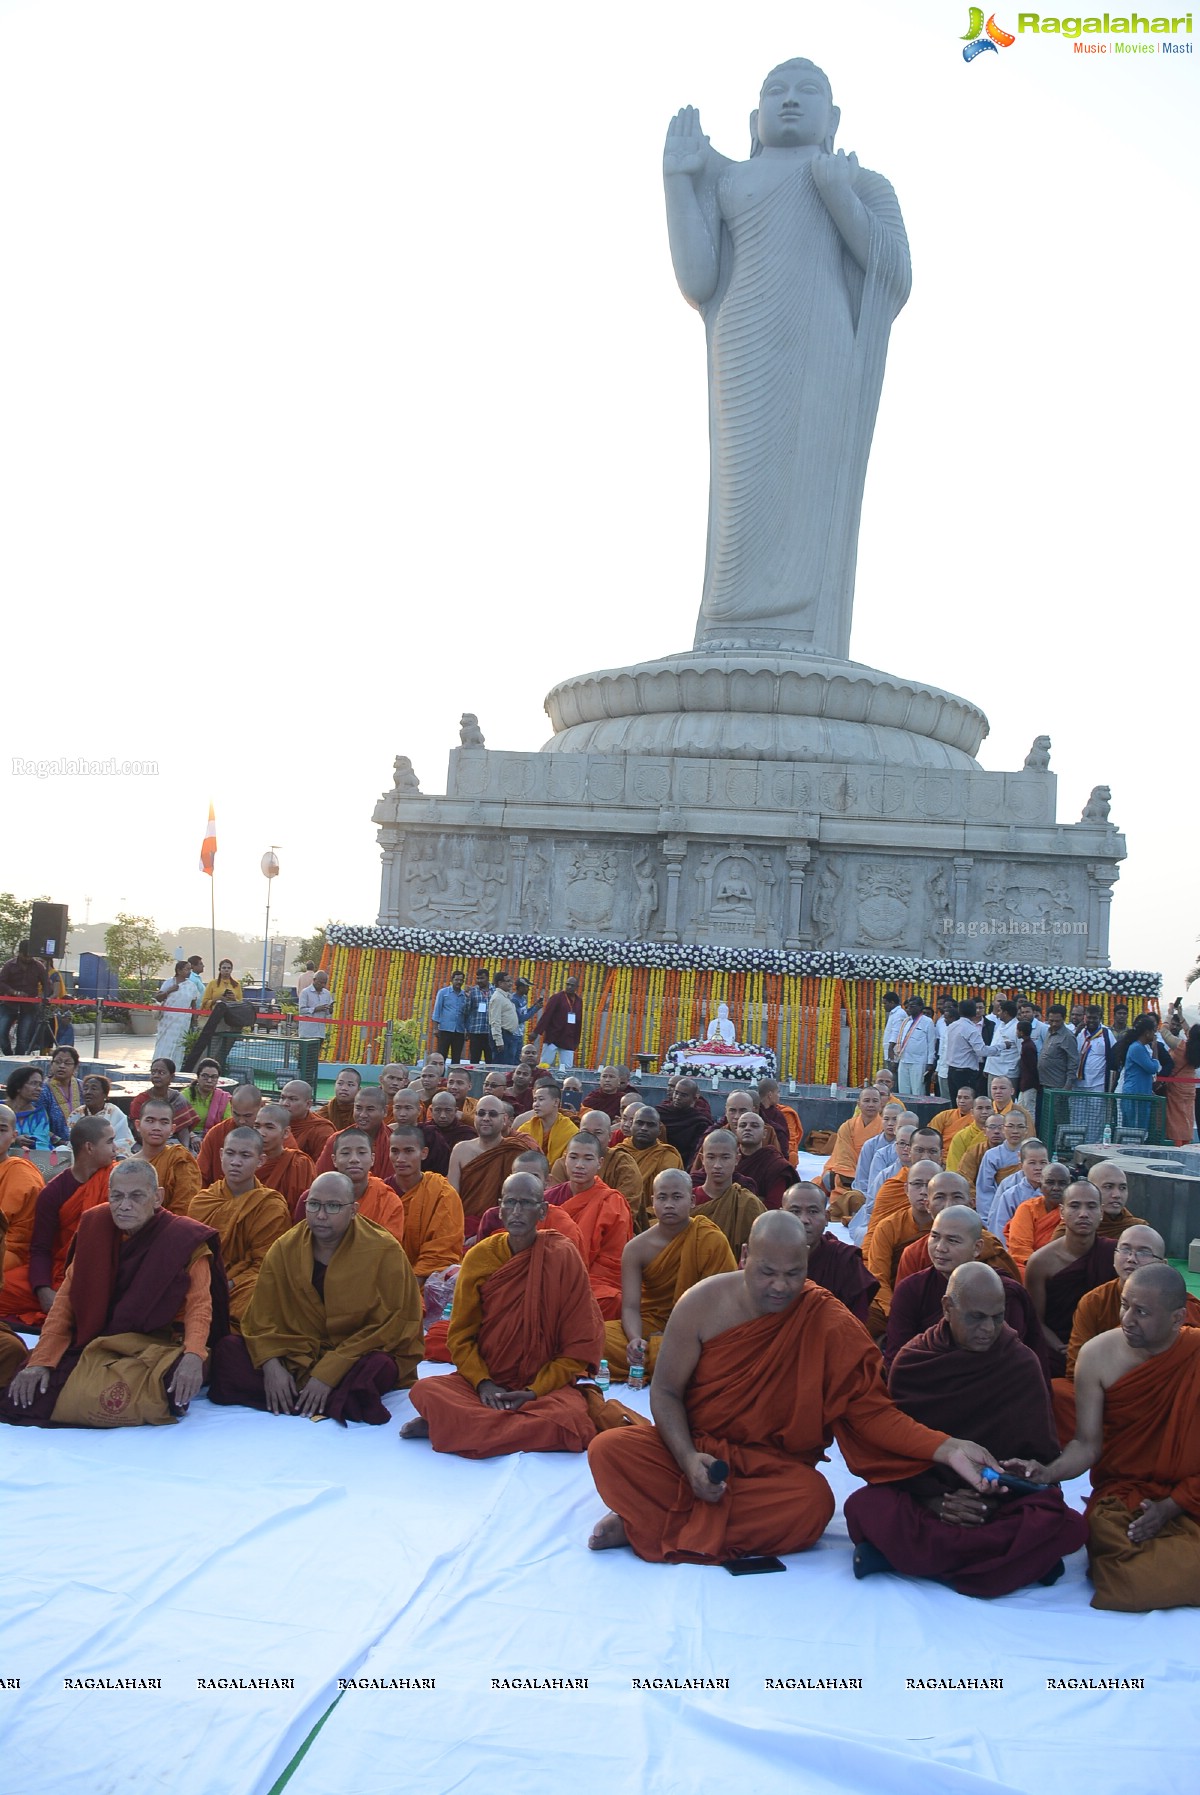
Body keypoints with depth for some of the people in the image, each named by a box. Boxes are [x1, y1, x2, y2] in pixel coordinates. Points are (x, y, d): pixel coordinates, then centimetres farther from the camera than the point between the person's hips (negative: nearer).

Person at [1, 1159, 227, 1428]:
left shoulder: (185, 1239, -5)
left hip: (159, 1347, -4)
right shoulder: (95, 1228, 6)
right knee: (25, 1394, -20)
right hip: (95, 1344, 4)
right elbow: (67, 1299, 3)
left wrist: (193, 1355, -34)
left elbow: (199, 1304, -15)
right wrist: (41, 1361, -8)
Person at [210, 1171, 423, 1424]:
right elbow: (262, 1316, -1)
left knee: (378, 1367, -37)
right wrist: (271, 1365, -20)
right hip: (295, 1355, 4)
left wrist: (329, 1373, -21)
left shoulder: (384, 1252, -11)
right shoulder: (285, 1248, 0)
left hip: (355, 1358, -4)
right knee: (228, 1351, -17)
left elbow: (388, 1326, -14)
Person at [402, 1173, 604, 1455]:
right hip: (485, 1380, 1)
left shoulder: (563, 1257, -6)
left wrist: (535, 1391, -13)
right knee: (423, 1391, -25)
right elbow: (460, 1336, 4)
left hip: (547, 1385, 0)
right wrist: (482, 1383, -13)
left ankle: (451, 1424, -19)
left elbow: (580, 1345, -4)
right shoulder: (479, 1257, 0)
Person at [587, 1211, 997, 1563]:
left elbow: (870, 1410, -12)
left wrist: (946, 1448, -28)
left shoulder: (830, 1324, -10)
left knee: (814, 1503, -35)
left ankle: (653, 1527, -23)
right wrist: (688, 1458, -19)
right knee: (608, 1449, -24)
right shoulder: (703, 1303, -8)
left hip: (773, 1465, 0)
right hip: (693, 1448, 0)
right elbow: (665, 1392, -1)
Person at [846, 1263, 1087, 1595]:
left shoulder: (1023, 1365, 2)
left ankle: (906, 1555, -27)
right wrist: (934, 1500, -18)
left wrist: (995, 1499, -15)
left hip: (1000, 1502, 1)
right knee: (863, 1507, -31)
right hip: (924, 1495, -1)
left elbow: (1039, 1454, 2)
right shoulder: (911, 1360, 1)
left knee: (1068, 1526, -32)